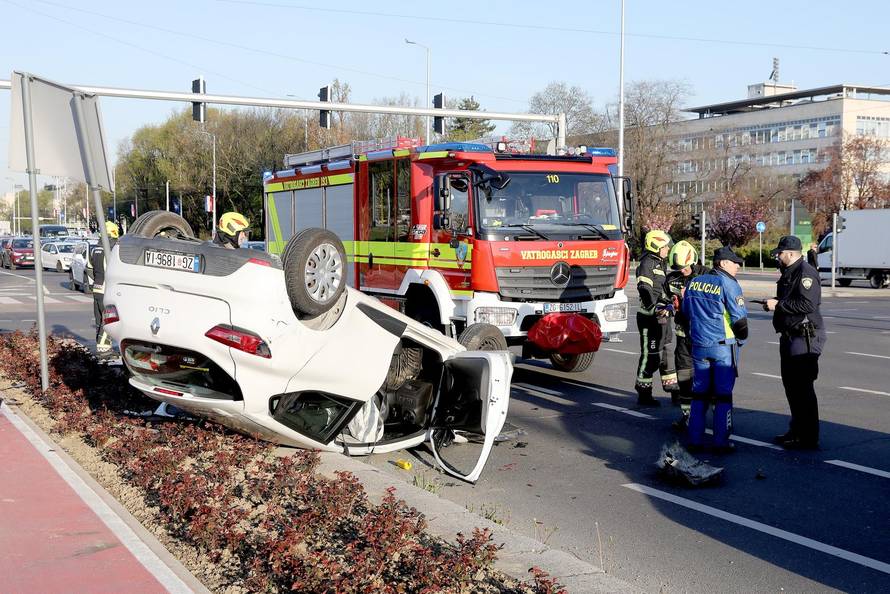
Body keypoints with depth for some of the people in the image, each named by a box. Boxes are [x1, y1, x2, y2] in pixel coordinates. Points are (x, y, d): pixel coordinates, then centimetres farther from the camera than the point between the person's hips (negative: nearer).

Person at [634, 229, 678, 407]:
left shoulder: (661, 265, 18)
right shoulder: (647, 264, -12)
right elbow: (645, 291, -21)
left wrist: (669, 305, 3)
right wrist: (657, 310, -26)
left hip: (662, 317, 9)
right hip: (649, 318, -9)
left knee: (666, 353, 15)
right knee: (650, 355, -5)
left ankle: (672, 386, 24)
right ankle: (643, 394, 3)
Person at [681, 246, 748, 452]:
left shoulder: (694, 283, 7)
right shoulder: (728, 284, -12)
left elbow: (685, 313, 17)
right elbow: (739, 318, -12)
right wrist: (741, 339, 5)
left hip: (699, 345, 5)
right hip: (723, 346, -5)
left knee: (699, 393, 12)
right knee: (723, 394, 3)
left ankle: (695, 439, 14)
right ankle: (721, 442, 5)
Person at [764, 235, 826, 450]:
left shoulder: (805, 273, -15)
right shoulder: (789, 273, 17)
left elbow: (807, 304, -27)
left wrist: (778, 304, -19)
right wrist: (773, 304, 9)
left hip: (804, 337, -11)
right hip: (790, 336, 11)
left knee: (802, 386, -8)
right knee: (790, 383, 16)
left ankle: (809, 438, -2)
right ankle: (797, 431, 27)